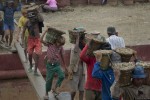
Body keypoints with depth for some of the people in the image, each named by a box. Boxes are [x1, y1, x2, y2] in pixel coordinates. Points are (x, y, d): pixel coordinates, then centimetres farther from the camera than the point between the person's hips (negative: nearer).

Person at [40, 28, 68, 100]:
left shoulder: (60, 47, 0)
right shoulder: (50, 44, -8)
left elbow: (62, 57, 10)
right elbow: (41, 40, -20)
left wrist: (65, 66, 15)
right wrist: (46, 31, -20)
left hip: (57, 65, 2)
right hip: (50, 65, -2)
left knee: (62, 76, -19)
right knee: (49, 79, 4)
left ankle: (55, 89, 1)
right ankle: (46, 94, 23)